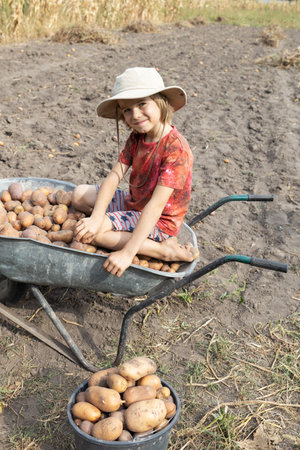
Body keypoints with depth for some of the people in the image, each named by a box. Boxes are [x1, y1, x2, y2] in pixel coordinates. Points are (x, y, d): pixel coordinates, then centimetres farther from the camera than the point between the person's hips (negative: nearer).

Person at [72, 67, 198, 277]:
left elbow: (156, 205, -33)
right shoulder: (136, 138, -3)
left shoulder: (176, 149, -28)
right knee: (80, 195, 8)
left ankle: (165, 250, -15)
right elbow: (114, 176, -11)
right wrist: (96, 217, -27)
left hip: (159, 221, -9)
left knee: (93, 233, -23)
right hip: (134, 203, 9)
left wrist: (127, 253, -36)